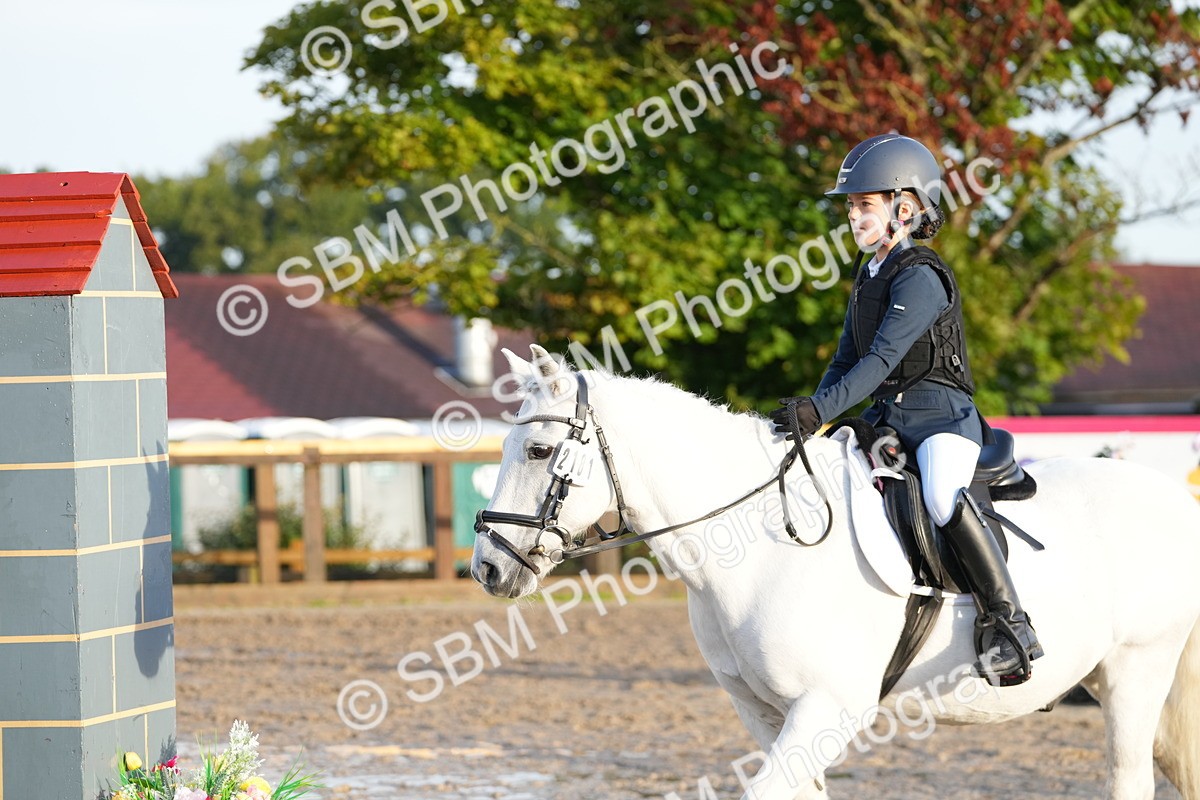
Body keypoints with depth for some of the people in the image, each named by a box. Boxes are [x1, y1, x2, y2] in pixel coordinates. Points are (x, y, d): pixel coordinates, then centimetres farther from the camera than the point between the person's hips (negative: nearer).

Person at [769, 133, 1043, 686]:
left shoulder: (920, 278, -14)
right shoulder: (868, 275, 14)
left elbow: (881, 360, -23)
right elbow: (847, 359, 18)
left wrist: (820, 411, -31)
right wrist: (809, 415, 3)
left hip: (941, 416, -10)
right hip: (887, 416, 10)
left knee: (942, 497, -35)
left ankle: (1007, 622, -32)